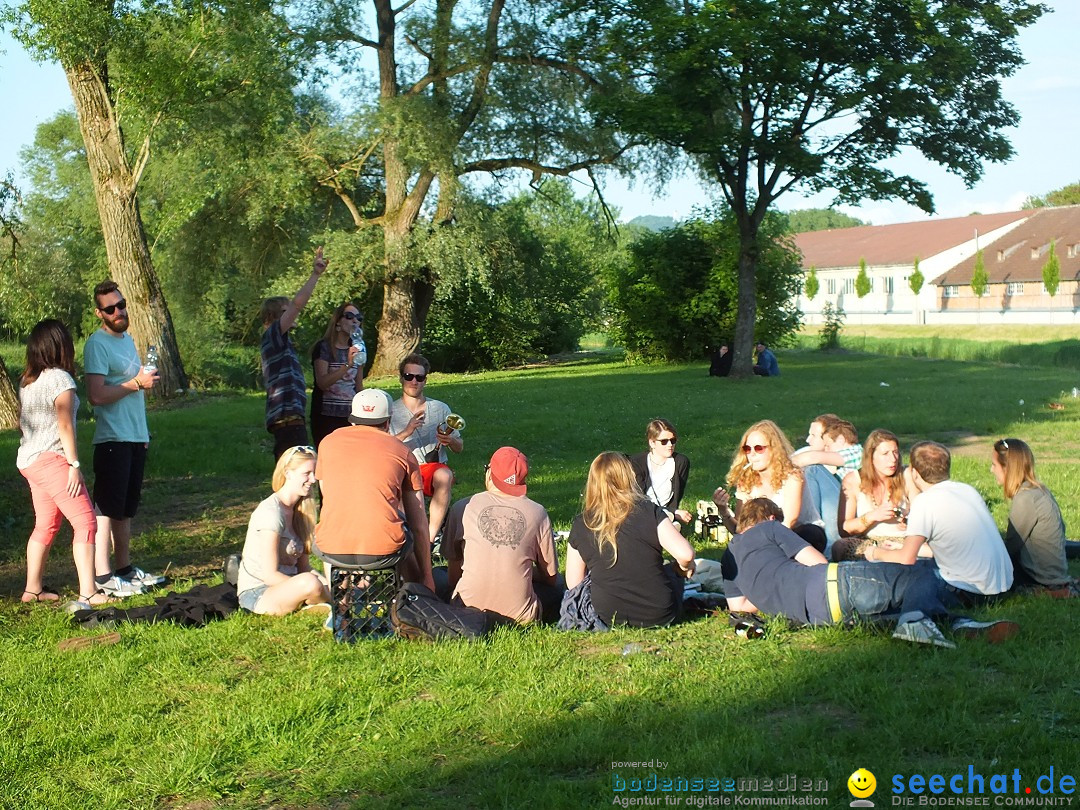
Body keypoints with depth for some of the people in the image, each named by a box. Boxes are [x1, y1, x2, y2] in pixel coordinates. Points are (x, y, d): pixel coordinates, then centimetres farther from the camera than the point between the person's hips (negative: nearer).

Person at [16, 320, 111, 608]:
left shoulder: (27, 380, 14)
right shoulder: (60, 378, -11)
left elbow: (22, 422, 19)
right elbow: (65, 425, -15)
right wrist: (74, 464, -13)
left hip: (27, 460, 9)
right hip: (51, 458, -9)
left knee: (46, 525, 18)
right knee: (85, 521, -8)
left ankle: (33, 589, 23)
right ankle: (87, 592, -13)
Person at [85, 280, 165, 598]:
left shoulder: (128, 339, 17)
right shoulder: (97, 343, -10)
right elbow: (96, 395, -20)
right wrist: (137, 383, -17)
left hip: (135, 438, 8)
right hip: (112, 439, -8)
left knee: (126, 509, 13)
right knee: (106, 509, -5)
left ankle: (124, 568, 20)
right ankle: (104, 576, -2)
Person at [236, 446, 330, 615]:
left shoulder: (296, 511, 11)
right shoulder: (270, 512, -17)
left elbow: (303, 566, 6)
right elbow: (270, 575, -20)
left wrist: (329, 585, -12)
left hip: (283, 587, 7)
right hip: (257, 594, -7)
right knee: (310, 582, -35)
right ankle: (332, 602, -7)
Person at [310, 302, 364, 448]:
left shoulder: (356, 350, 15)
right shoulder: (324, 347, -3)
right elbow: (322, 383, -16)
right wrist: (347, 365, -26)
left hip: (350, 417, 5)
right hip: (326, 418, -5)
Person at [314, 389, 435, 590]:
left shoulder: (329, 442, 15)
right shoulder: (403, 452, 10)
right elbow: (419, 524, 12)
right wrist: (426, 577, 20)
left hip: (332, 551, 2)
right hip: (383, 551, -1)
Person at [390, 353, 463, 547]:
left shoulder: (441, 409, 12)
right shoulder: (391, 411, 9)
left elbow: (459, 448, 13)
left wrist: (450, 440, -12)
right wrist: (406, 432, -19)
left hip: (435, 467, 1)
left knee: (444, 476, -36)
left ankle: (430, 538, -31)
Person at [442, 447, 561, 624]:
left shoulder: (462, 508, 0)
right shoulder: (538, 513, -1)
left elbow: (454, 568, 7)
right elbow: (550, 577, 8)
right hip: (520, 616, 1)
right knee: (556, 589, 31)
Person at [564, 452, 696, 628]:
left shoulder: (581, 525, -6)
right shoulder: (649, 512, -13)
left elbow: (573, 584, -2)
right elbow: (685, 554, -20)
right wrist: (684, 567, 3)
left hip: (609, 618, 3)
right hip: (659, 616, -2)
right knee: (673, 570, 31)